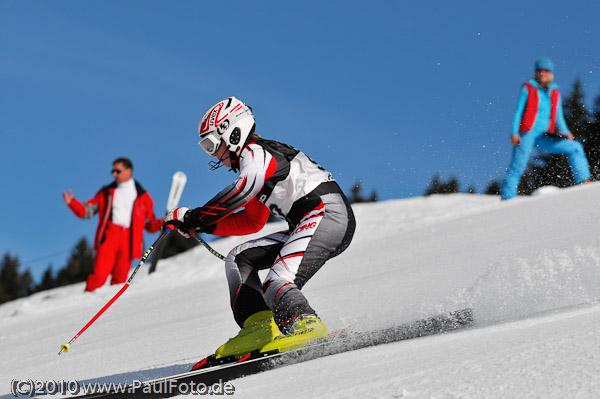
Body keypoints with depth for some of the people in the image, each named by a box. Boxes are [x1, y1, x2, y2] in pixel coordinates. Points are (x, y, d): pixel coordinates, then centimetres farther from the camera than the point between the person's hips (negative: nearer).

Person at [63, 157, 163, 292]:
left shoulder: (143, 196, 16)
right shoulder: (106, 192, 19)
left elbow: (150, 224, 15)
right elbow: (87, 211, 14)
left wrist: (161, 223, -5)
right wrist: (72, 202, -3)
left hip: (128, 240, 0)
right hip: (109, 237, 0)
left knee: (119, 280, -5)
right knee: (99, 275, -16)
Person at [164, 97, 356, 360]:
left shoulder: (256, 153, -5)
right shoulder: (258, 166, 26)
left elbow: (244, 188, -28)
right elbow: (251, 222, 32)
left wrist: (195, 217, -25)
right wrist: (204, 226, 22)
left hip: (328, 213, -10)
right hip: (307, 228, 10)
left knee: (278, 283, -27)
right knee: (238, 258, 9)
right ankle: (259, 328, -5)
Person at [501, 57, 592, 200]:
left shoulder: (555, 93, 16)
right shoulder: (528, 88, 6)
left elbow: (558, 118, 16)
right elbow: (518, 111, 3)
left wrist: (566, 132, -3)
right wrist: (514, 132, -10)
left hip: (544, 138, 4)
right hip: (527, 134, -4)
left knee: (575, 148, -8)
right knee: (517, 168, -13)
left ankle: (584, 181, -12)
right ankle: (507, 199, -10)